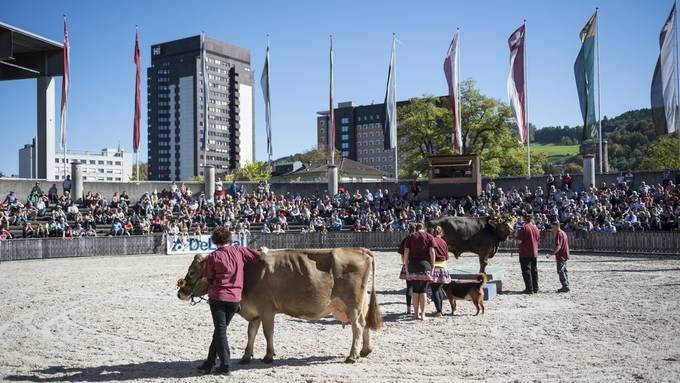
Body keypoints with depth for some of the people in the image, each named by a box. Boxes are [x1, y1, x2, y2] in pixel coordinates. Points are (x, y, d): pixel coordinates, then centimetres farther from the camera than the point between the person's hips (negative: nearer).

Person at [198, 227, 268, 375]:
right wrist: (264, 251, 25)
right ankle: (209, 363, 18)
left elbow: (208, 278, -1)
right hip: (235, 299, 3)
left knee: (220, 330, 3)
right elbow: (260, 256, 4)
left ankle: (225, 366, -1)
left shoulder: (213, 257, -6)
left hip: (217, 297, -3)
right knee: (221, 329, 13)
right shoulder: (239, 251, 0)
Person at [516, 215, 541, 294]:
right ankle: (535, 288, 18)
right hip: (534, 252, 7)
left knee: (526, 270, -3)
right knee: (534, 270, 14)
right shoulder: (536, 228, 7)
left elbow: (519, 241, -17)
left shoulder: (524, 228, -14)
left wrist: (517, 235, 3)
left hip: (525, 253, -7)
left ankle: (529, 289, -6)